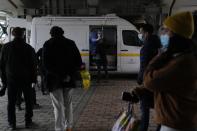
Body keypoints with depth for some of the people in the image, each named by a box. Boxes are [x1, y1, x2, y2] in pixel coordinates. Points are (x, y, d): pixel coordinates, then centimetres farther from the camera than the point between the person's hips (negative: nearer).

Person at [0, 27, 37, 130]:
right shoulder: (29, 48, -3)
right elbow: (33, 65, -2)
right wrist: (33, 79, 4)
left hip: (11, 79, 1)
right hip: (26, 79, 0)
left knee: (11, 102, 8)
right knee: (28, 100, 11)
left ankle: (12, 123, 10)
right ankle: (28, 121, 14)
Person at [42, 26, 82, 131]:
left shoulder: (48, 45, -3)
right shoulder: (70, 43, 7)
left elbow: (46, 64, -14)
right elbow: (79, 62, 0)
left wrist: (57, 75, -13)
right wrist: (70, 74, -6)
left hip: (54, 80, -3)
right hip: (69, 79, 4)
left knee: (58, 106, 1)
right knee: (68, 104, 19)